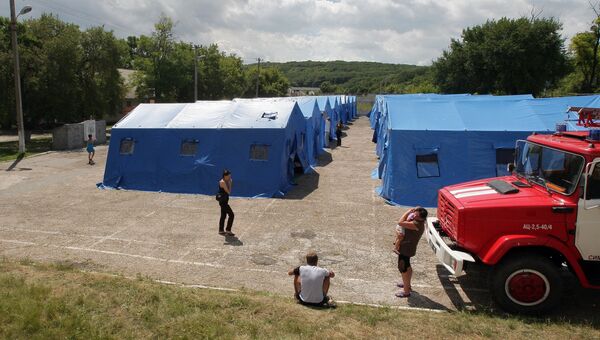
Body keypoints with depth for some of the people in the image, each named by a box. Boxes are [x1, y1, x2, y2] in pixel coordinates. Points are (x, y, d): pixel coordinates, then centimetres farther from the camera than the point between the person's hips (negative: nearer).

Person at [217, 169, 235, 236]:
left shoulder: (226, 181, 8)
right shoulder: (223, 182, -19)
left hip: (224, 201, 10)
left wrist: (230, 183, 2)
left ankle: (221, 230, 27)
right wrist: (229, 183, -10)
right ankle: (228, 230, -2)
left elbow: (229, 191, 11)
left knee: (223, 216, 17)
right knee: (231, 215, -9)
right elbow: (228, 192, -17)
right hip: (223, 201, -10)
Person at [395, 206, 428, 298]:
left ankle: (406, 291, 15)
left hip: (406, 249, -10)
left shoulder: (417, 224, -32)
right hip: (406, 248, 10)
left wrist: (408, 211, -25)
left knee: (403, 268, 2)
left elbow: (400, 223, -33)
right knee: (407, 266, 27)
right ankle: (407, 284, 47)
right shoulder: (417, 221, -2)